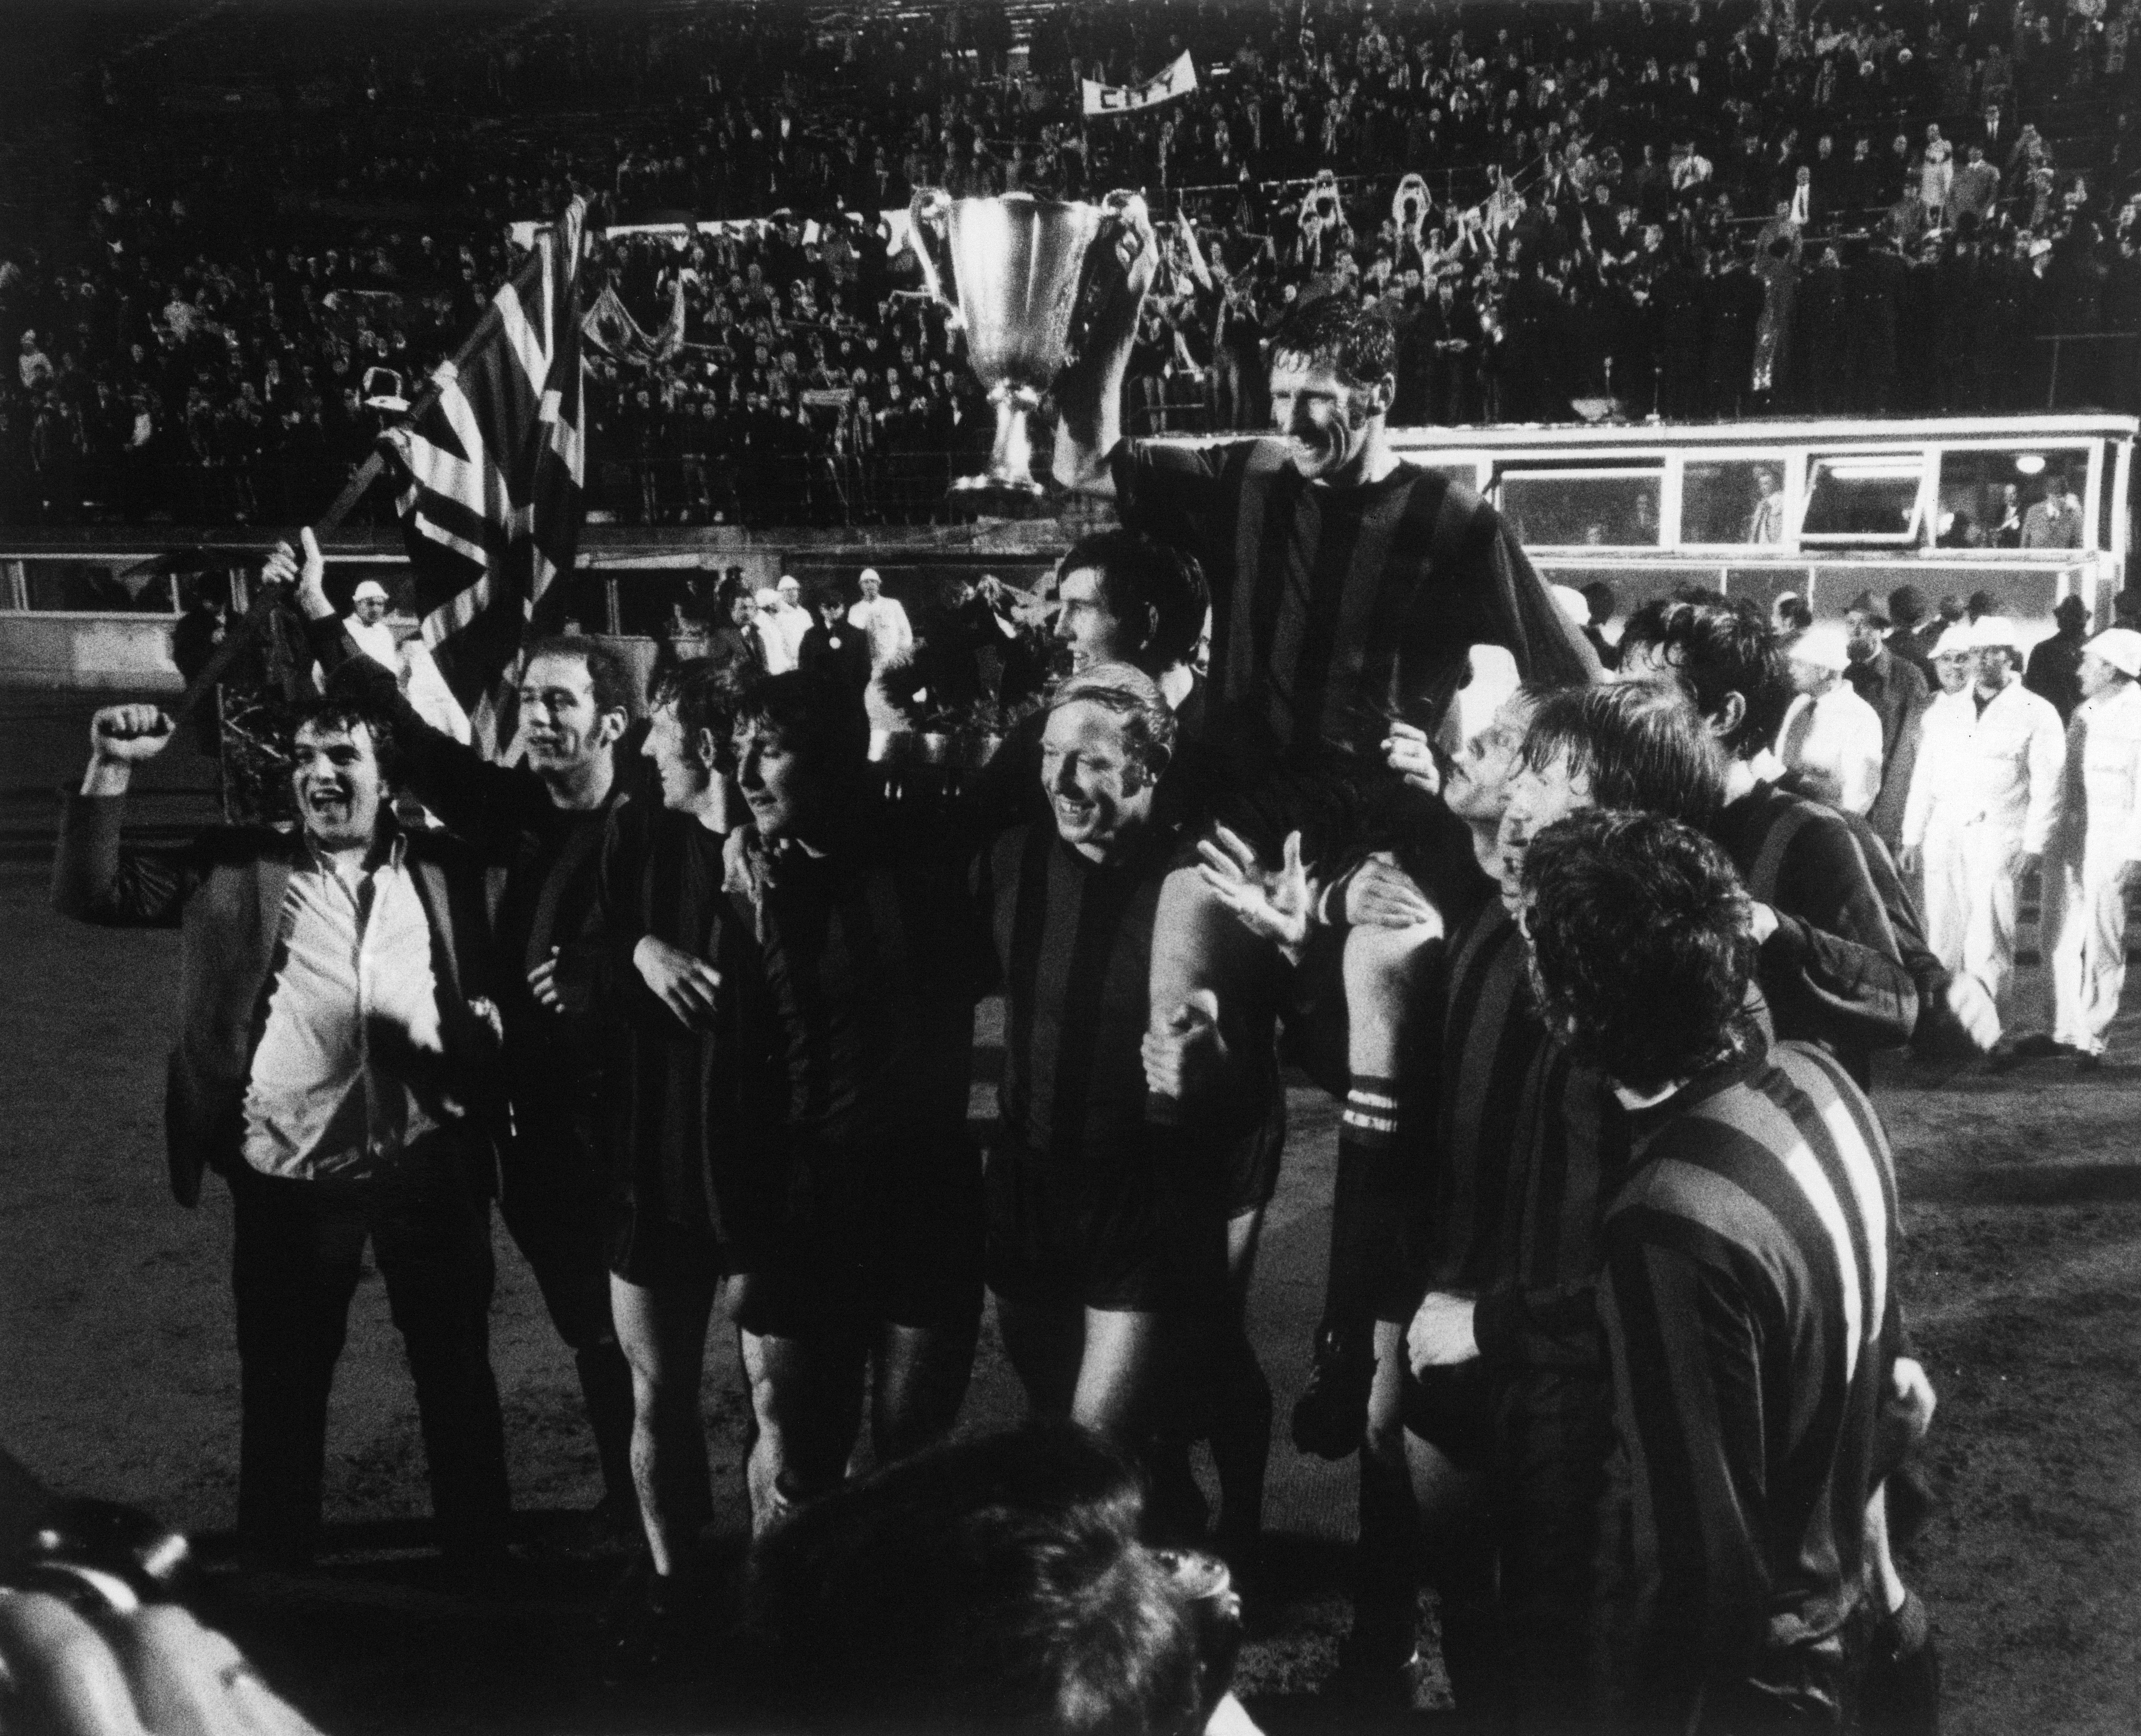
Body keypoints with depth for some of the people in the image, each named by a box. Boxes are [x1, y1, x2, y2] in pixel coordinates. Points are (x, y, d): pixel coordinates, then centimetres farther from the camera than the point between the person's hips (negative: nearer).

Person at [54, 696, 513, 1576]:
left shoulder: (445, 867, 5)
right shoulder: (238, 866, 3)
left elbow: (486, 993, 12)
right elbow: (91, 892, -2)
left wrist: (483, 1027, -12)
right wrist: (111, 770, -14)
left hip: (429, 1169, 1)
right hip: (288, 1180, 0)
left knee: (458, 1377, 14)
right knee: (281, 1387, 12)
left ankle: (483, 1561, 31)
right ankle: (273, 1565, 31)